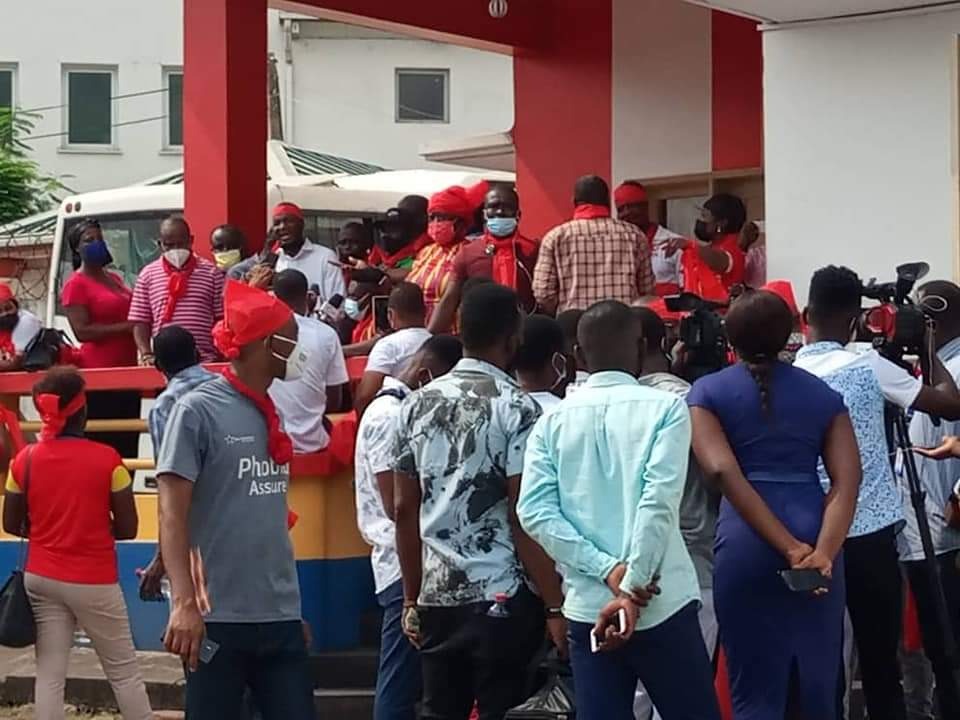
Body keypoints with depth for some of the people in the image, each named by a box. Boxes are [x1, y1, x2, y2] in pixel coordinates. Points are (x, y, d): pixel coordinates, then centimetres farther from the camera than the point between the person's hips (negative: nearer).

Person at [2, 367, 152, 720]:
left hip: (41, 578, 3)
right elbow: (127, 529, -9)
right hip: (94, 582, -3)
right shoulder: (106, 459, -13)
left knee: (49, 674, 5)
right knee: (124, 672, 8)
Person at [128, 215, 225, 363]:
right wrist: (146, 354, -7)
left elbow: (222, 320, 6)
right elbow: (140, 322, 6)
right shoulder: (147, 275, 7)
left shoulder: (211, 273, 6)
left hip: (205, 362, 0)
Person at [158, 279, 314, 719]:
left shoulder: (273, 414, 12)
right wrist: (184, 602, -23)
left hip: (280, 613, 6)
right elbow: (172, 514, -13)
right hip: (218, 615, -6)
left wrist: (288, 597, 17)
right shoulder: (198, 411, -8)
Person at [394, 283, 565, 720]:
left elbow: (405, 510, 10)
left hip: (436, 595, 6)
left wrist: (411, 598, 17)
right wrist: (555, 605, -10)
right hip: (502, 598, -5)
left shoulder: (417, 405, 8)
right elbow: (524, 517, -14)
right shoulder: (515, 407, -9)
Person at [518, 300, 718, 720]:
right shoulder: (664, 408, -3)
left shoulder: (553, 421, 8)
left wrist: (607, 571, -8)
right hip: (661, 606, -3)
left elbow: (535, 510, -4)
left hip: (587, 608, 3)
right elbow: (660, 501, -15)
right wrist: (631, 585, -15)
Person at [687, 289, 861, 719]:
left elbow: (722, 471, -10)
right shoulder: (822, 394, 13)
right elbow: (848, 478, -2)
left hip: (746, 545, -2)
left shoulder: (707, 392, 6)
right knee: (818, 685, 12)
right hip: (815, 540, 2)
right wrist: (824, 551, -14)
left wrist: (789, 548, -13)